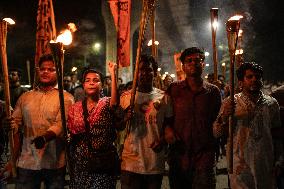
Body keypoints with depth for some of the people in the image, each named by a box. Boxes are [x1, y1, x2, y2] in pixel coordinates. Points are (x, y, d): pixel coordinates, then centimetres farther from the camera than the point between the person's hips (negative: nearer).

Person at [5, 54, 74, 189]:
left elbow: (61, 123, -13)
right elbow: (15, 122, 13)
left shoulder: (66, 98, 0)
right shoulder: (25, 97, 13)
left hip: (54, 163, -3)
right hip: (27, 162, 3)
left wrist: (45, 137, -32)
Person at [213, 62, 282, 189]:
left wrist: (277, 160, 12)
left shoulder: (271, 103, 5)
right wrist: (223, 116, -24)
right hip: (240, 165, -2)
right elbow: (216, 133, -7)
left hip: (265, 164, 3)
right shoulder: (230, 103, -2)